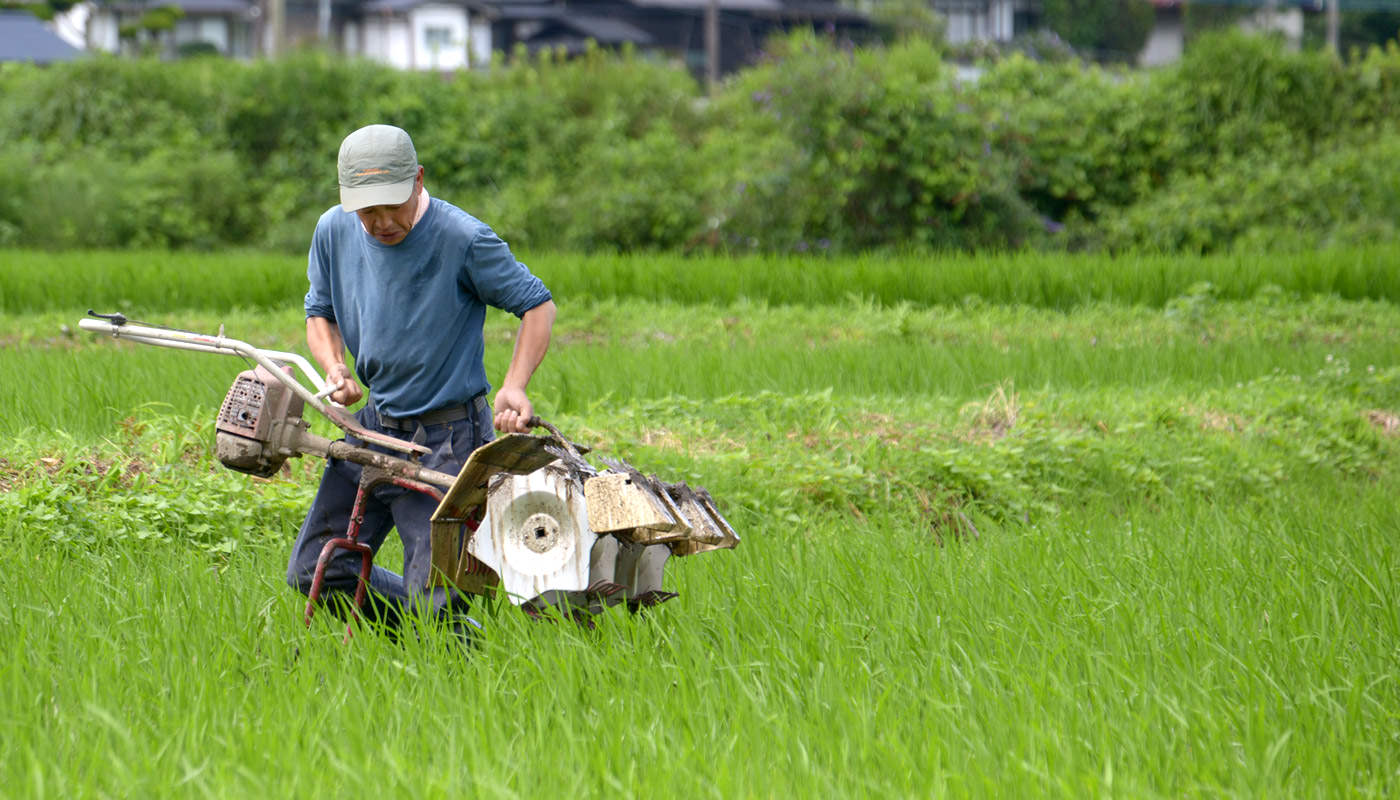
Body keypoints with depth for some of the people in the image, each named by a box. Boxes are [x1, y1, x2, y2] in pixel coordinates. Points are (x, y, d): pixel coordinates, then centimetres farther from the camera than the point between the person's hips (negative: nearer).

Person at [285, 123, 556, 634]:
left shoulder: (462, 239, -17)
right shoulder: (333, 232, -1)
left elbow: (537, 305, -7)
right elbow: (320, 312, 15)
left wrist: (515, 386, -20)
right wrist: (334, 366, -7)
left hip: (448, 437, -6)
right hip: (374, 424, 6)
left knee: (432, 602, -11)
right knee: (312, 574, 7)